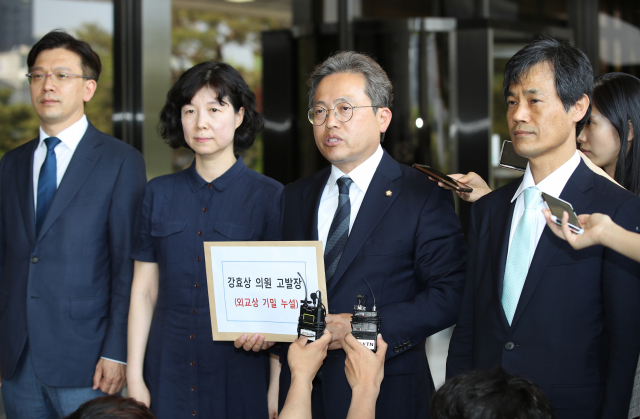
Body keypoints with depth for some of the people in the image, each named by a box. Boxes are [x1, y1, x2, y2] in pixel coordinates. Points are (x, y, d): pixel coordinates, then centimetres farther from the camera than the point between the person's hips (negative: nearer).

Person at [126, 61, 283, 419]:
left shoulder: (270, 197, -2)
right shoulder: (159, 194, 6)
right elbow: (143, 291, 7)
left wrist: (278, 389, -8)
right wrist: (135, 378, 2)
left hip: (240, 376, -2)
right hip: (169, 372, 2)